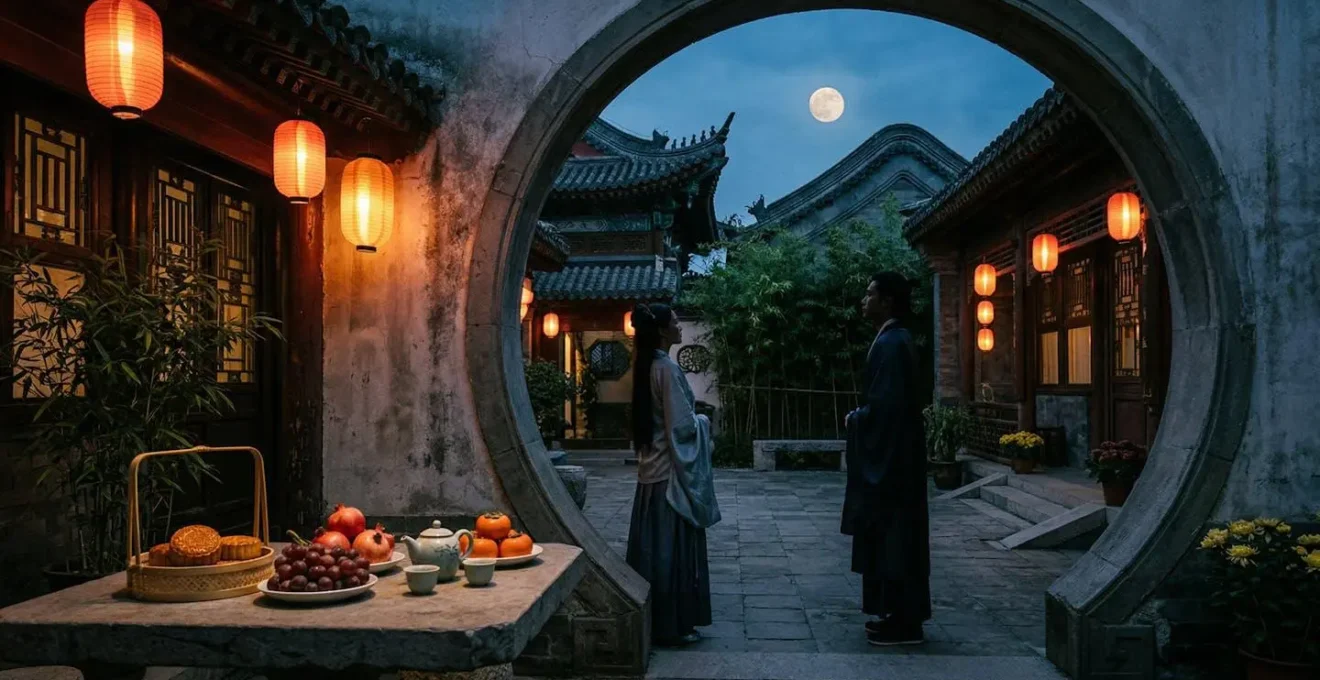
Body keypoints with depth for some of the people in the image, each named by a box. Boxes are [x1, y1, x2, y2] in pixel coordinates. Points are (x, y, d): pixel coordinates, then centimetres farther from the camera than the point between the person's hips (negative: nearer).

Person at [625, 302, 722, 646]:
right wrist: (703, 421, -1)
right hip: (670, 470, -9)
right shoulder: (667, 368, -18)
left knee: (654, 546, 13)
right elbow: (681, 426, -20)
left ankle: (653, 620, 21)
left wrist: (693, 419, 18)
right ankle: (671, 625, 6)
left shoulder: (647, 365, 10)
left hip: (652, 467, 9)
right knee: (671, 547, -2)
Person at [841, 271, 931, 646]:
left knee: (893, 539, -3)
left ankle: (904, 623, 4)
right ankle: (897, 614, 22)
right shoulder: (892, 339, 13)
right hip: (889, 454, 10)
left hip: (890, 457, -10)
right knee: (890, 539, 14)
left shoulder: (891, 343, -18)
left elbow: (886, 403, -23)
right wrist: (861, 416, 8)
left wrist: (855, 419, -8)